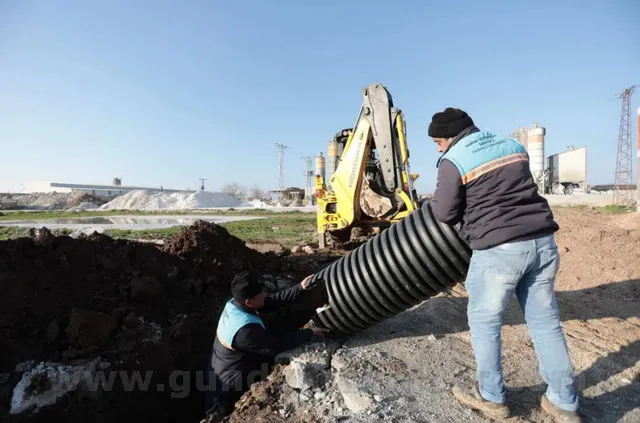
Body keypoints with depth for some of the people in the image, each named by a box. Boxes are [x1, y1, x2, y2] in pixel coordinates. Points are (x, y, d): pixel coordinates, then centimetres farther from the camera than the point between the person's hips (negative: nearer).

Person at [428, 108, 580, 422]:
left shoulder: (453, 161, -7)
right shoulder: (513, 146, 15)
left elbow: (445, 214, -5)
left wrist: (435, 199, 15)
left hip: (499, 249, -7)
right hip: (541, 241, 7)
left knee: (484, 322, 11)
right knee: (545, 321, 17)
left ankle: (491, 397, 25)